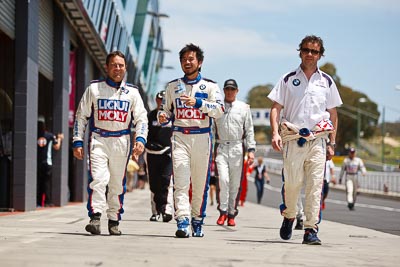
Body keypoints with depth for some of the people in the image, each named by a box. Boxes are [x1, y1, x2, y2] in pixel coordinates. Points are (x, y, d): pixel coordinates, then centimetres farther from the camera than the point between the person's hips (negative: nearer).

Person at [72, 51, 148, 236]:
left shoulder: (132, 92, 9)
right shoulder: (94, 88, 6)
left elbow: (141, 118, 7)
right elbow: (81, 116, 8)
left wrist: (140, 140, -9)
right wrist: (77, 142, 1)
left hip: (121, 141, 2)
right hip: (98, 139, -2)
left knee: (118, 184, 5)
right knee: (98, 178, -17)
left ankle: (114, 221, 14)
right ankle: (95, 218, -21)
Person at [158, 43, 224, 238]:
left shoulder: (210, 86, 7)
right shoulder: (173, 86, 16)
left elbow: (219, 109, -7)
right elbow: (166, 110, 21)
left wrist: (198, 102, -21)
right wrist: (163, 117, -3)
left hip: (202, 138, -1)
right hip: (179, 137, 1)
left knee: (200, 184, 3)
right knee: (181, 182, -12)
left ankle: (197, 222, 16)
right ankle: (182, 223, -21)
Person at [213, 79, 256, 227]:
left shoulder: (244, 108, 11)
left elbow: (249, 130, 11)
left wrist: (251, 149, 2)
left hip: (237, 148, 1)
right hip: (221, 147, -1)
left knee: (235, 183, 1)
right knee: (223, 179, -15)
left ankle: (231, 214, 7)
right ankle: (223, 211, -7)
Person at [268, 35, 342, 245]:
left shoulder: (326, 81, 12)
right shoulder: (288, 80, 8)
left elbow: (333, 114, 17)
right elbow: (276, 108, 5)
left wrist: (332, 142, 11)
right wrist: (275, 133, -10)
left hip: (317, 140, 1)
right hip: (293, 139, -1)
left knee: (315, 185, -8)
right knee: (292, 183, -3)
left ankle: (311, 229, -7)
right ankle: (289, 216, 26)